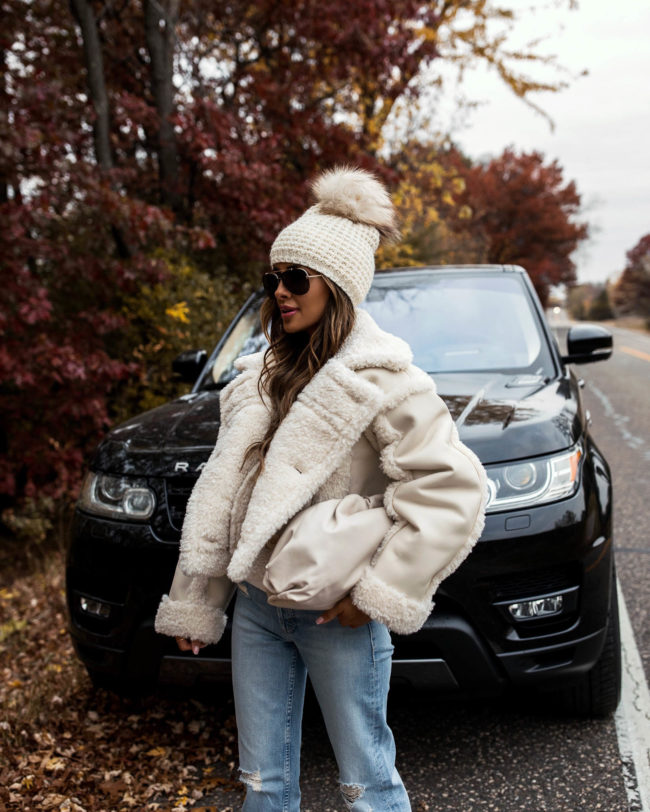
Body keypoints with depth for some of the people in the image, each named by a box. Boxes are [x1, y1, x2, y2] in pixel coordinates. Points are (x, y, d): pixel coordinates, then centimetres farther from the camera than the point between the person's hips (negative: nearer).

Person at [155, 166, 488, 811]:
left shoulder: (381, 381, -11)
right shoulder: (262, 377, 10)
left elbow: (453, 488, -17)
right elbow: (221, 492, 12)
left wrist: (378, 590, -16)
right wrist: (192, 602, 12)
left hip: (336, 617, -6)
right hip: (256, 607, 6)